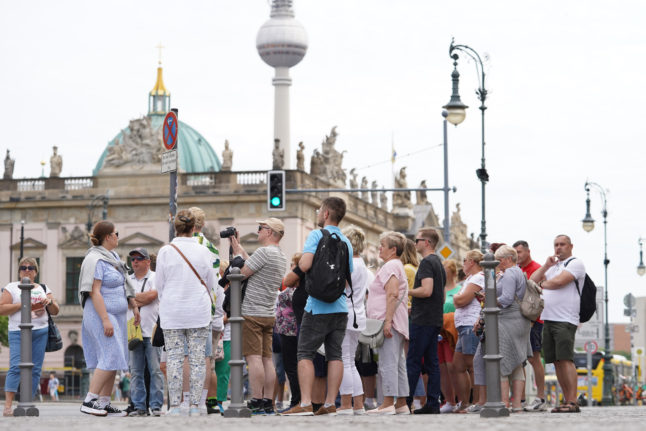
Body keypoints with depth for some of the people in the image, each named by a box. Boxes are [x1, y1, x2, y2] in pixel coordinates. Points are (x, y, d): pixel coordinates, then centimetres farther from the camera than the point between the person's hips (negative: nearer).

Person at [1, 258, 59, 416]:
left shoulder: (43, 289, 18)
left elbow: (55, 312, 18)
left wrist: (50, 302, -3)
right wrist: (22, 304, -11)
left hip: (41, 332, 4)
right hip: (18, 332, -4)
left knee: (35, 369, 0)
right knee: (16, 367, -14)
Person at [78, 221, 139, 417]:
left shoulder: (113, 256, 16)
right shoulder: (96, 259, -13)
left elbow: (124, 286, 27)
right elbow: (95, 292, -19)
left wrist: (134, 305, 24)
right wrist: (105, 320, -24)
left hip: (117, 316, 10)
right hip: (102, 315, -10)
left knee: (114, 361, 6)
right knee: (110, 358, -16)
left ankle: (104, 403, 7)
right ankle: (89, 401, -15)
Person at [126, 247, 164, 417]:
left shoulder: (155, 278, 5)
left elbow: (151, 296, -11)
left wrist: (131, 296, 1)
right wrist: (141, 300, -7)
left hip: (152, 331, -4)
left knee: (155, 369, -6)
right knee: (136, 371, 2)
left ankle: (156, 406, -4)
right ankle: (139, 406, 5)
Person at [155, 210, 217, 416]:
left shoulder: (165, 251, -4)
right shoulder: (203, 251, -1)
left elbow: (159, 284, 2)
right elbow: (211, 283, 8)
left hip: (172, 313, -1)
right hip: (199, 311, 1)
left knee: (174, 358, 2)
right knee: (197, 358, 3)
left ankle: (174, 405, 0)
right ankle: (194, 405, 1)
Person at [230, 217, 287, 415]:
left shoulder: (264, 252, -14)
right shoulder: (281, 256, 16)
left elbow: (242, 272, -11)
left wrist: (237, 251, 3)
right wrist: (239, 249, 22)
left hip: (252, 313, -9)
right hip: (269, 314, 9)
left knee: (254, 357, -9)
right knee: (267, 358, 7)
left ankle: (256, 402, -12)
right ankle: (268, 402, 5)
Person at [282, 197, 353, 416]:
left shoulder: (316, 235, -7)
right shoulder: (346, 242, 13)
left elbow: (305, 264, -19)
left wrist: (290, 280, -4)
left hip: (318, 306, -6)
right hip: (340, 306, 6)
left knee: (305, 353, -1)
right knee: (335, 354, 7)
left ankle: (305, 404, -10)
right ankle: (330, 404, 5)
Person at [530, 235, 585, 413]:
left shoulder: (575, 263, -1)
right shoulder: (553, 265, 24)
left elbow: (559, 281, -14)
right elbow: (532, 280, 16)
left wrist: (542, 284, 4)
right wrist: (546, 265, 3)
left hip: (565, 321, -8)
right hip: (548, 319, 8)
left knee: (565, 359, -15)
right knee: (557, 362, 5)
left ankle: (572, 402, -18)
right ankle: (567, 400, 8)